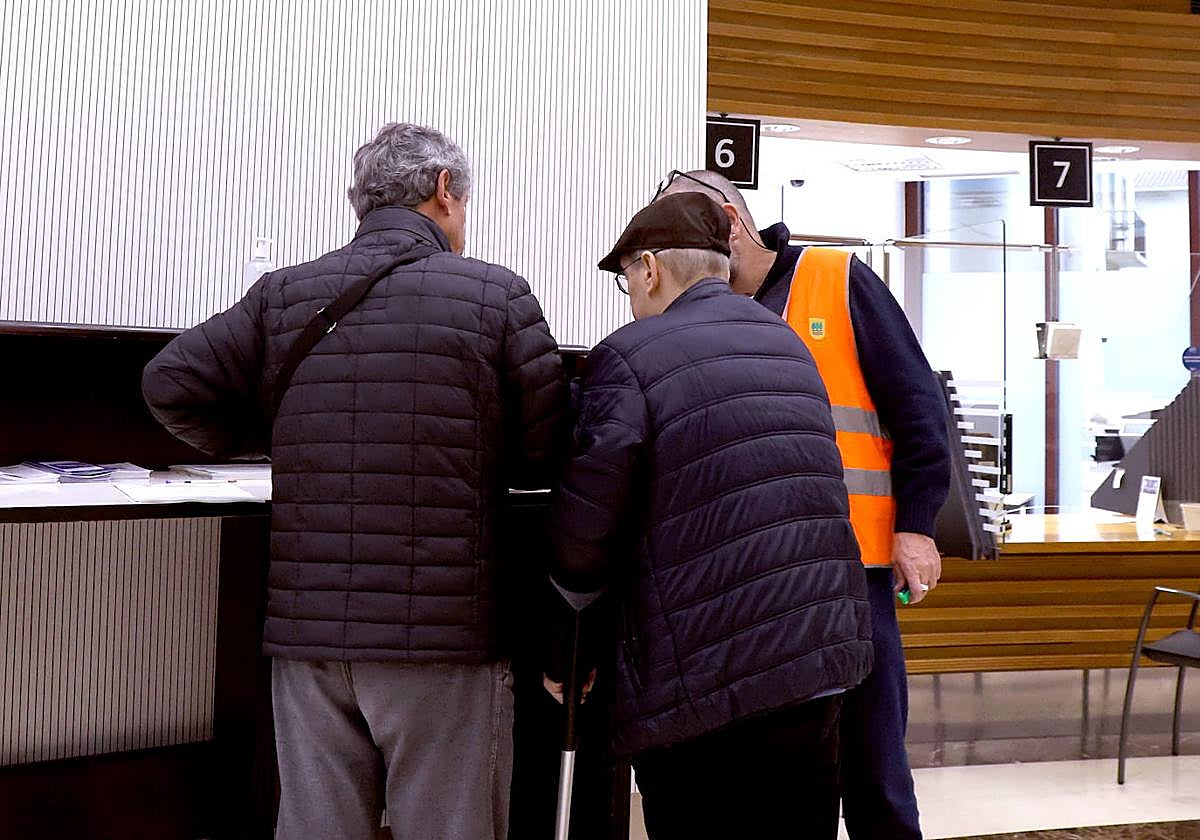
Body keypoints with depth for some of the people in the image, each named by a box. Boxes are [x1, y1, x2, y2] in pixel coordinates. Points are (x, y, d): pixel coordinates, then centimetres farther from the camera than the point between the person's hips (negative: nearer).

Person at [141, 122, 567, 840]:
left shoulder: (284, 295, 6)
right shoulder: (498, 294, -3)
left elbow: (171, 382, 3)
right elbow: (551, 453, -1)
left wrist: (277, 441, 15)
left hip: (308, 627, 4)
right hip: (444, 633, -3)